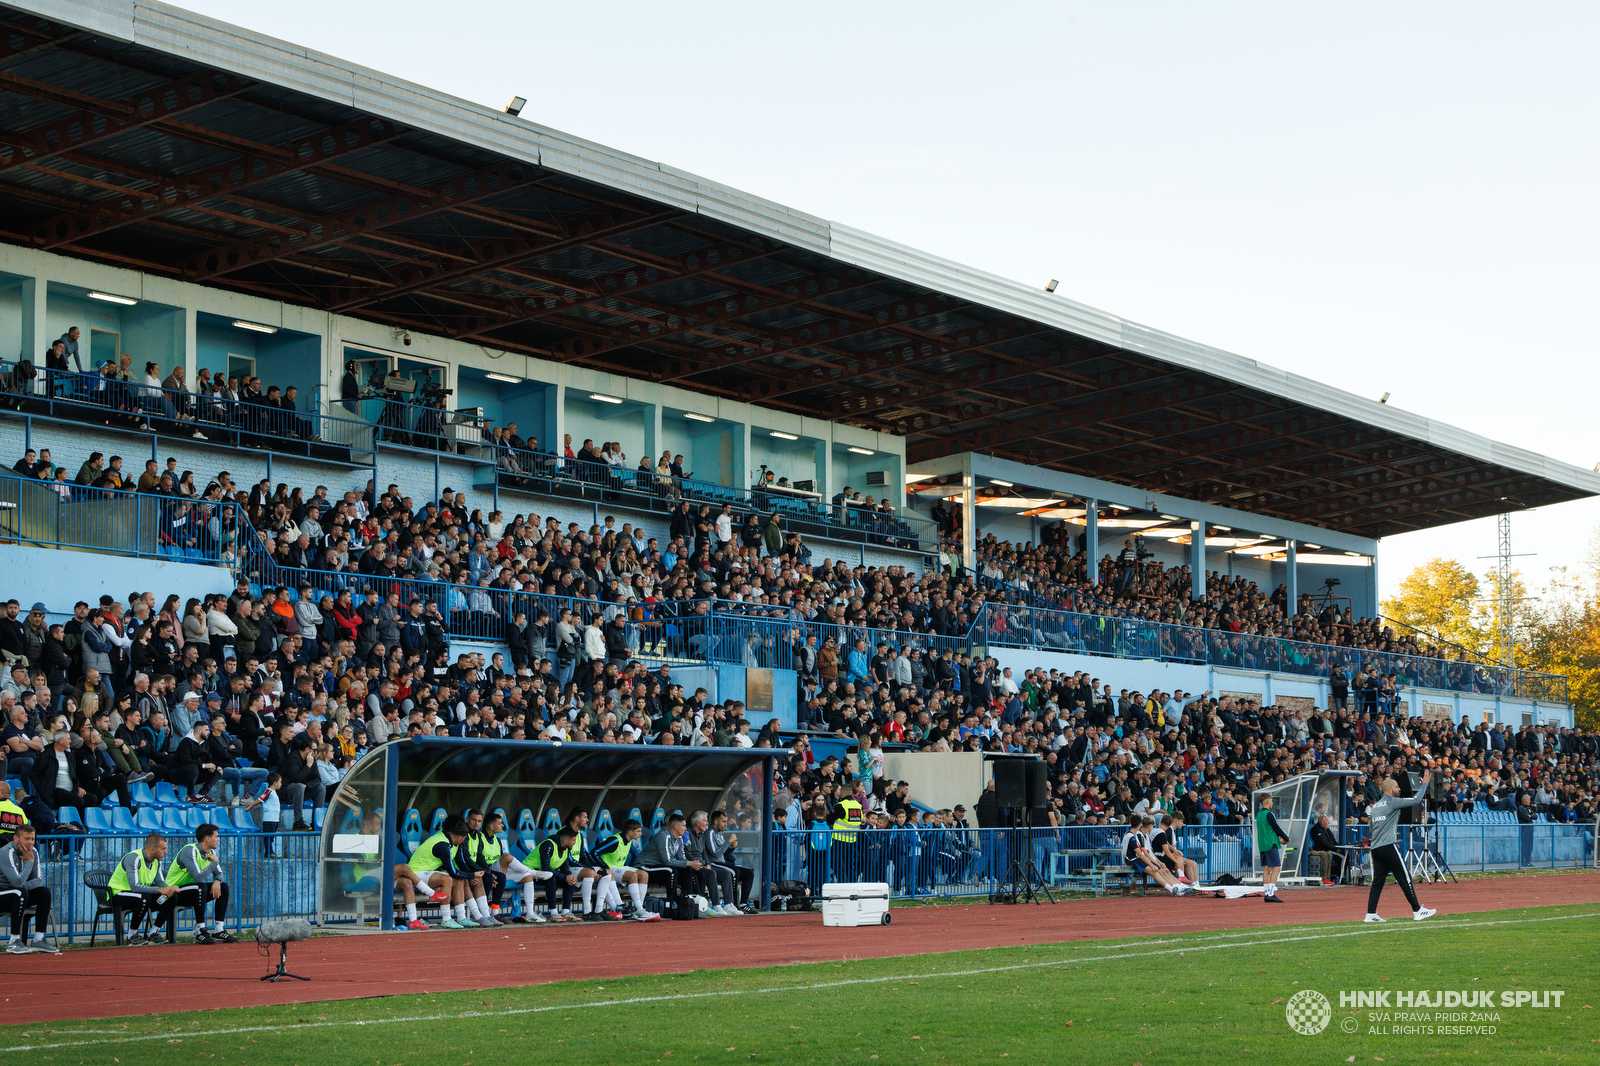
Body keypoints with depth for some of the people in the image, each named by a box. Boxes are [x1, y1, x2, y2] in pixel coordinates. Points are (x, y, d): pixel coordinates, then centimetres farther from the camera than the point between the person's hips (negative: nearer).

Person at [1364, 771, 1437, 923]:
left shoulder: (1375, 806, 19)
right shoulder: (1391, 802, -5)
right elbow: (1416, 800, -9)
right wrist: (1425, 782, 1)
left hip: (1375, 848, 8)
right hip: (1388, 846, -8)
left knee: (1378, 881, 7)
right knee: (1404, 878, -2)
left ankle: (1371, 914, 1)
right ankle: (1417, 910, 1)